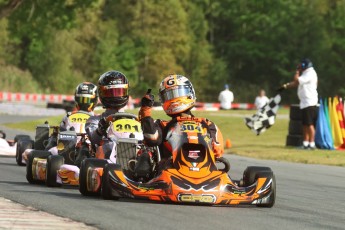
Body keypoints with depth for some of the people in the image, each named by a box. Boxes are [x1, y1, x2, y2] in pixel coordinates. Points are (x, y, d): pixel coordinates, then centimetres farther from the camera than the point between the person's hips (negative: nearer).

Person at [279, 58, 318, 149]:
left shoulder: (310, 73, -13)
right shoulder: (306, 73, 18)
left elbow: (296, 80, -19)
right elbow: (296, 83, 23)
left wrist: (297, 71, -5)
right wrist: (285, 86, 18)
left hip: (309, 103, -10)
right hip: (305, 103, 10)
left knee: (310, 124, -11)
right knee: (305, 124, 12)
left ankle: (312, 144, -12)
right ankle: (306, 143, 15)